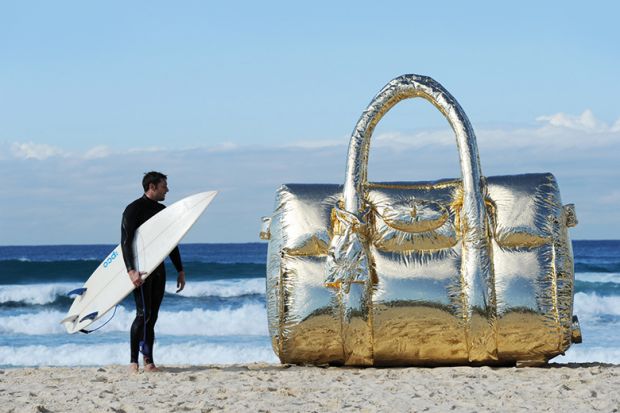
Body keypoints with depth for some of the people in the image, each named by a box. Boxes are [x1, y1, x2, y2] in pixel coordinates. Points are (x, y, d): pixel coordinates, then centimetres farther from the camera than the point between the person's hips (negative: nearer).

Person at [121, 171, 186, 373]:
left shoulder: (162, 211, 15)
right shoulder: (134, 209, -7)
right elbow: (126, 242, -15)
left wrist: (180, 270, 18)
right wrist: (131, 270, -26)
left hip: (158, 269, 7)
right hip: (141, 269, -7)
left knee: (152, 315, 6)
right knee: (143, 313, -13)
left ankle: (149, 361, 8)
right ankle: (133, 362, -9)